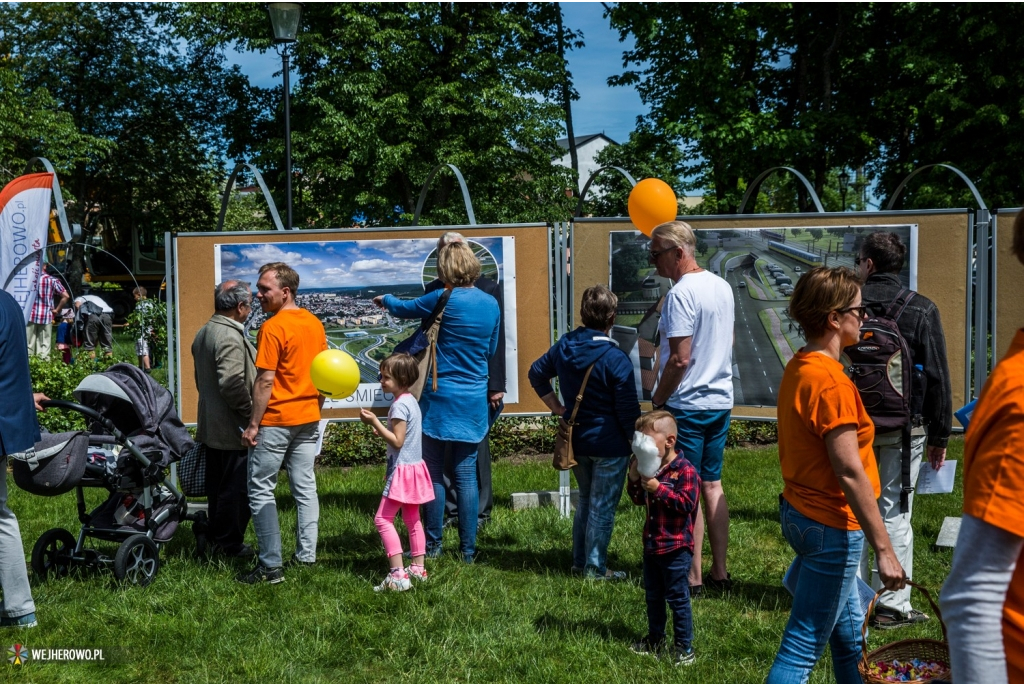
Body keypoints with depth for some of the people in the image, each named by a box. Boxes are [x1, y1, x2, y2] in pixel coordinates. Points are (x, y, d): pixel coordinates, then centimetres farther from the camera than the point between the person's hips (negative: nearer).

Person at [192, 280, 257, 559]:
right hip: (233, 430, -10)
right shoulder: (231, 336, -21)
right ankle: (230, 544, 8)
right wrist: (249, 414, -17)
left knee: (217, 486, 18)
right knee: (237, 489, 0)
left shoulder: (204, 333, 13)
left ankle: (216, 540, 27)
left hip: (210, 426, 10)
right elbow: (232, 383, -28)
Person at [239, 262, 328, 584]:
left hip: (276, 421, -7)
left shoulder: (273, 328, -16)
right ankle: (306, 555, 16)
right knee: (305, 487, 12)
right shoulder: (315, 324, 8)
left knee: (261, 490, 0)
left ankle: (271, 566, -1)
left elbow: (265, 381, -18)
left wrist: (253, 425, -13)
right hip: (308, 419, 8)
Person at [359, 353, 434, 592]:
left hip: (403, 470, -10)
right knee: (412, 519, 17)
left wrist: (375, 422, -20)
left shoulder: (399, 405, -18)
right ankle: (418, 568, 23)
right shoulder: (411, 401, 11)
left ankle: (398, 574, -16)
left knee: (383, 518, -10)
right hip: (415, 467, 10)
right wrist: (383, 431, 13)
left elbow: (397, 442, -21)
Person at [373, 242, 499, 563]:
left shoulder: (443, 300, -11)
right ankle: (468, 548, 11)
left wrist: (385, 299, 27)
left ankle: (433, 545, 11)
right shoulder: (491, 304, 3)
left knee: (434, 473, 5)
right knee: (466, 474, 7)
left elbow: (402, 308, 6)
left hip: (440, 397, -4)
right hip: (474, 400, 4)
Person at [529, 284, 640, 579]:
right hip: (609, 444, -6)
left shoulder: (564, 346, 1)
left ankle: (579, 561, 28)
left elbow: (537, 373, 17)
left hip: (575, 441, 6)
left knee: (585, 500, 22)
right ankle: (595, 568, 12)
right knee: (602, 507, 5)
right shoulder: (616, 359, -19)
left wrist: (556, 407, 16)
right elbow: (628, 410, -16)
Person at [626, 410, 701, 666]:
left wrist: (659, 489, -28)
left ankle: (684, 646, 12)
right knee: (653, 596, 19)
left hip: (675, 548, -8)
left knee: (677, 598, 2)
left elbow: (686, 503, -25)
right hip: (651, 545, 8)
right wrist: (634, 480, -6)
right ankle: (655, 639, 34)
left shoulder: (685, 471, -17)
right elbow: (639, 500, 12)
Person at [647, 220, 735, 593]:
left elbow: (680, 358, -22)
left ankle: (693, 577, 8)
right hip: (720, 400, 9)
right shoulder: (722, 286, 9)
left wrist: (657, 401, -11)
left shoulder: (681, 293, -18)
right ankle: (720, 572, 21)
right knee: (712, 485, 15)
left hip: (687, 405, -8)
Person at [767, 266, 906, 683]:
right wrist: (884, 550, -21)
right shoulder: (832, 382, -22)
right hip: (832, 525, -10)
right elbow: (849, 473, -24)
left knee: (849, 628, 24)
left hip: (799, 511, 10)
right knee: (803, 647, -1)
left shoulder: (798, 368, 7)